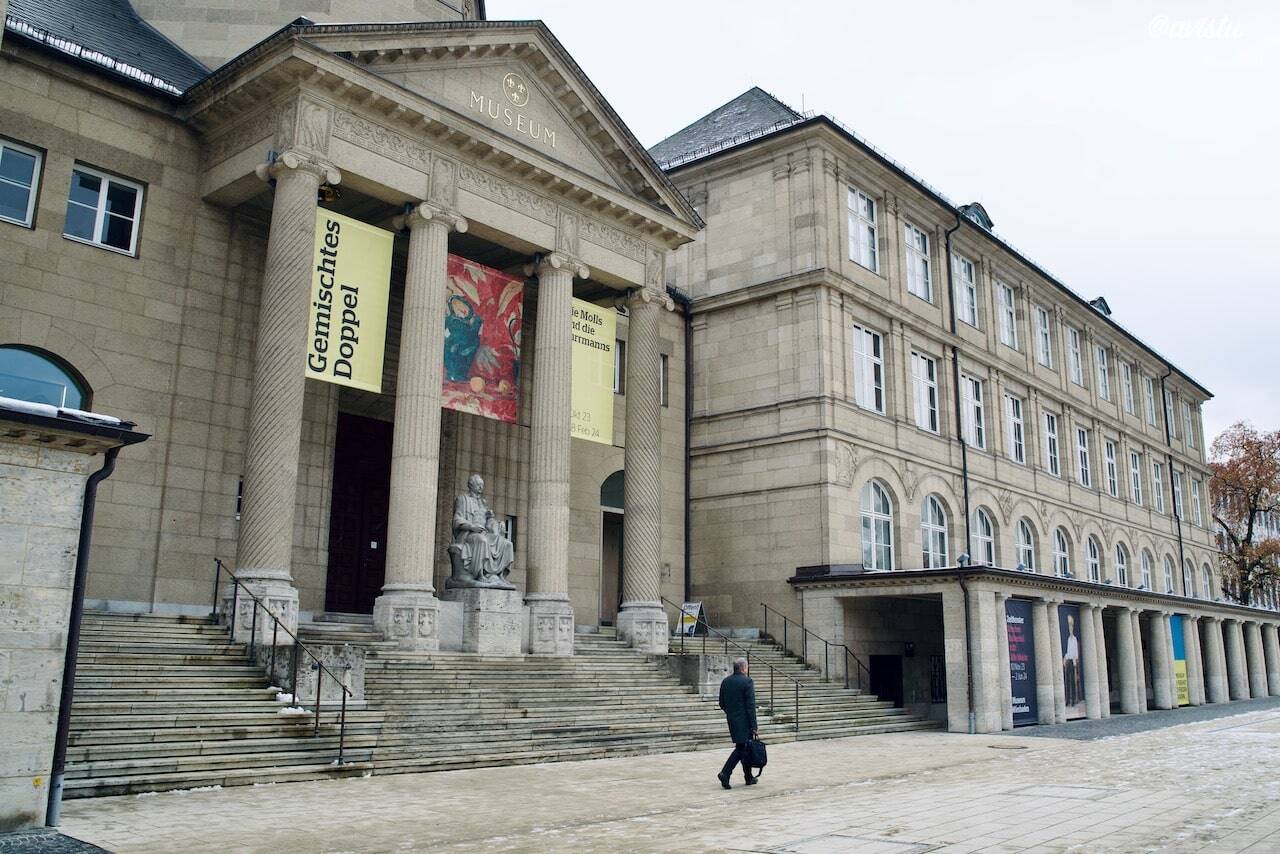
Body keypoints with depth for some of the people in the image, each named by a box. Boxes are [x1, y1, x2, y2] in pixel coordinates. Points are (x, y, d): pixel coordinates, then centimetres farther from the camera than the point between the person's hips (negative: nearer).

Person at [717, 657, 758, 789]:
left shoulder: (725, 681, 7)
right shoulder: (747, 681, -13)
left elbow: (721, 703, 11)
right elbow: (751, 705, -15)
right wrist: (754, 726, -13)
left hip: (731, 720, 7)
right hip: (744, 721, -7)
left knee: (741, 748, 15)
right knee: (742, 748, -2)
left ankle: (748, 777, 21)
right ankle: (725, 772, -13)